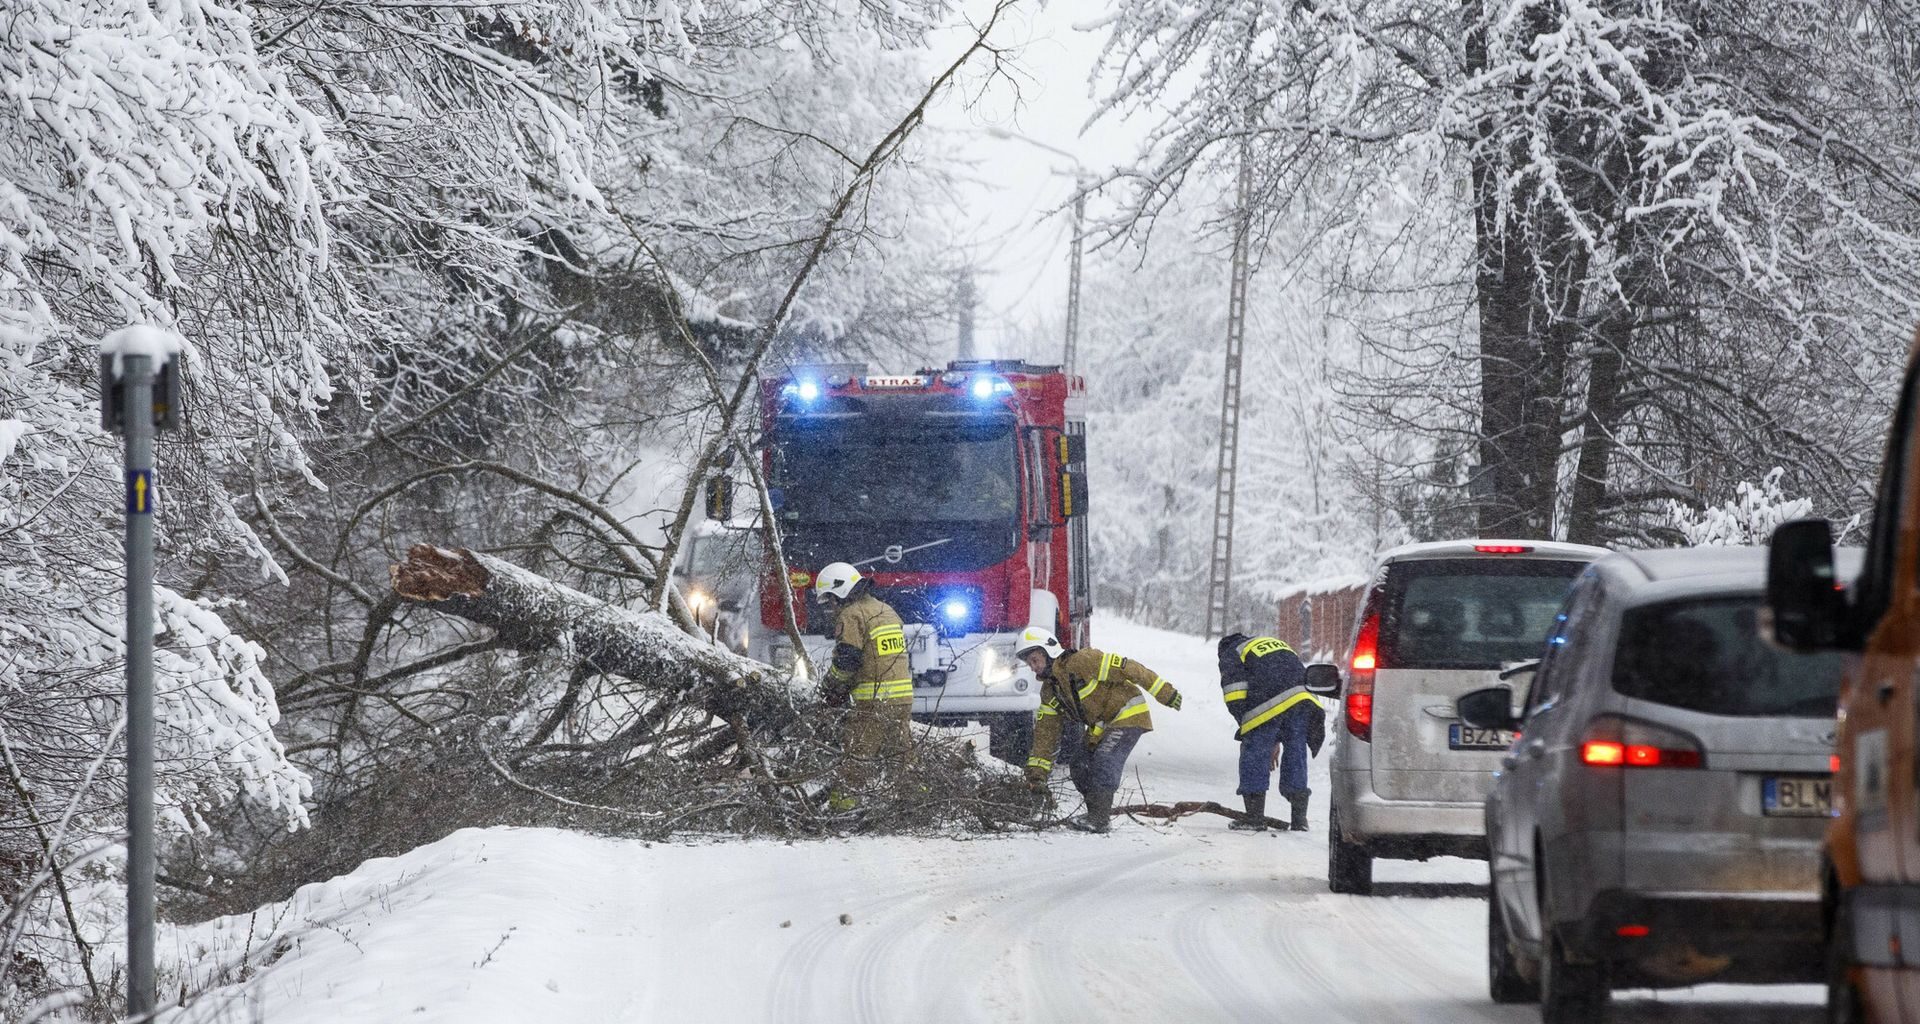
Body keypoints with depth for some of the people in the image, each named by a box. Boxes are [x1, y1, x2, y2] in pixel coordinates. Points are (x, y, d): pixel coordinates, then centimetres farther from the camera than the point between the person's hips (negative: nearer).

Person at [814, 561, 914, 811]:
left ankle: (842, 801, -6)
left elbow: (845, 662, -12)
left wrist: (830, 692, 4)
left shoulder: (851, 616, -8)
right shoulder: (887, 612, 18)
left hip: (872, 700, -7)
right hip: (903, 697, 7)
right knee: (900, 753, 13)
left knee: (858, 756, -5)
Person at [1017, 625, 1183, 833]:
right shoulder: (1050, 691, 4)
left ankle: (1100, 818, -25)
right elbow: (1045, 733, 8)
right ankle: (1096, 814, 8)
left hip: (1129, 715, -9)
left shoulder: (1082, 662, -22)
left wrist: (1165, 693, -20)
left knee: (1104, 759, -23)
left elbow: (1127, 669, -20)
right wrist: (1036, 774, 1)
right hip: (1100, 726, 9)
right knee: (1078, 762, 0)